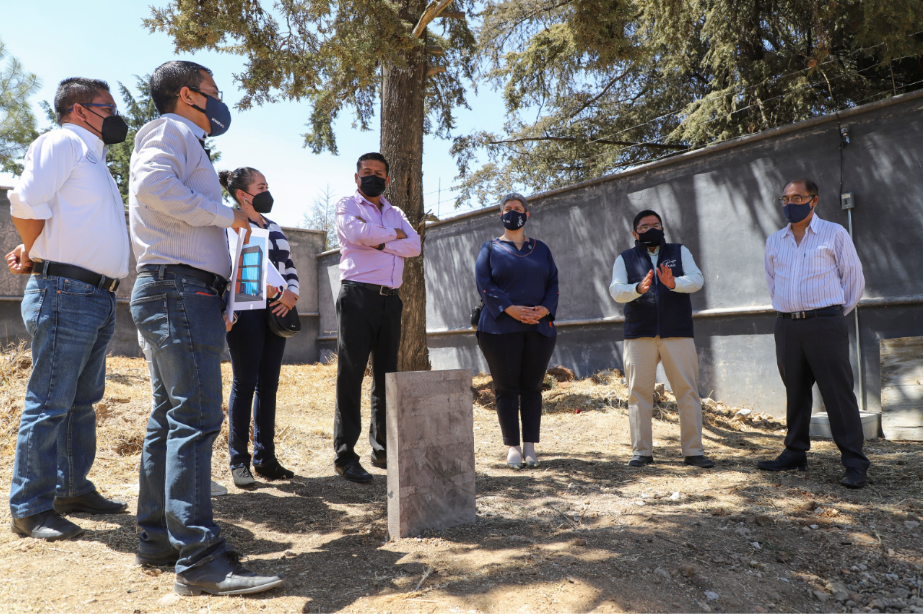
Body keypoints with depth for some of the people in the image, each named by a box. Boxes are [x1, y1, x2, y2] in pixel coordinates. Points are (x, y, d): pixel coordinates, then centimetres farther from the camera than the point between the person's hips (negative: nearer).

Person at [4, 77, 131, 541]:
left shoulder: (93, 157, 24)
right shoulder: (61, 142, -4)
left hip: (100, 298, 9)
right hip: (66, 293, -9)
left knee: (82, 400, 14)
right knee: (50, 403, -4)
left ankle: (73, 490, 25)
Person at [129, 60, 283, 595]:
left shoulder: (187, 144, 30)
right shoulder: (170, 130, 0)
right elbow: (153, 184, -23)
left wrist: (217, 305, 21)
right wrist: (224, 214, -11)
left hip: (186, 293, 10)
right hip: (180, 289, -10)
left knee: (170, 419, 10)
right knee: (196, 419, -15)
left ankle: (158, 540, 18)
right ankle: (199, 559, -13)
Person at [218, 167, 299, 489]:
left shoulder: (273, 226, 22)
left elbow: (287, 265, 18)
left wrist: (291, 292, 0)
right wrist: (277, 289, -16)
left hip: (275, 310, 6)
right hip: (246, 308, -6)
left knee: (269, 385, 6)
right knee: (245, 383, -4)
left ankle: (265, 458, 14)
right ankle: (239, 461, 5)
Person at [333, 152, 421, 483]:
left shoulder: (395, 213, 22)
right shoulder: (347, 205, 8)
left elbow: (414, 246, 3)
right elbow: (358, 232, -15)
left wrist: (377, 242, -9)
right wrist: (394, 235, 0)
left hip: (390, 299, 5)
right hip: (358, 295, -5)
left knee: (386, 375, 7)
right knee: (351, 375, -5)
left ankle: (382, 449, 15)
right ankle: (345, 455, -2)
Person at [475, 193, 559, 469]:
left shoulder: (541, 249, 17)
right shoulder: (490, 248, 9)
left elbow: (553, 283, 11)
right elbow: (484, 284, -3)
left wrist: (545, 308, -9)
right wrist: (511, 309, -15)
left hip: (539, 327, 2)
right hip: (500, 329, -2)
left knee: (532, 387, 3)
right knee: (506, 387, -2)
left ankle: (530, 446, 10)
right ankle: (512, 447, 5)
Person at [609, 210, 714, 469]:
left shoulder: (680, 252, 15)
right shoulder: (624, 259, 13)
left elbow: (697, 279, -1)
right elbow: (616, 290, -1)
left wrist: (674, 283, -22)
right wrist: (639, 288, -22)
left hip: (678, 333, 1)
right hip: (638, 335, 0)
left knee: (688, 391, 0)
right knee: (639, 393, 1)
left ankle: (693, 451, 10)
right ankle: (641, 452, 10)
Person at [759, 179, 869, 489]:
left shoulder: (834, 233, 4)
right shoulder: (774, 241, 15)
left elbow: (854, 278, 7)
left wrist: (835, 315, 9)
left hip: (824, 324, -4)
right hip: (786, 325, 4)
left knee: (838, 393, -5)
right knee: (795, 392, 10)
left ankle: (854, 463, 0)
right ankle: (795, 453, 19)